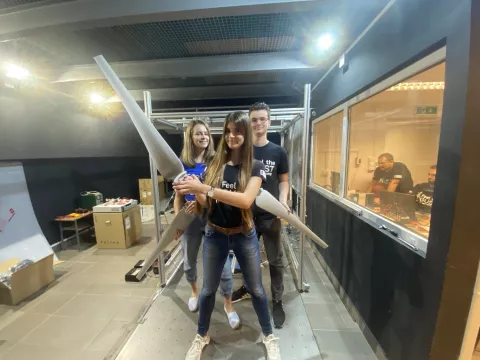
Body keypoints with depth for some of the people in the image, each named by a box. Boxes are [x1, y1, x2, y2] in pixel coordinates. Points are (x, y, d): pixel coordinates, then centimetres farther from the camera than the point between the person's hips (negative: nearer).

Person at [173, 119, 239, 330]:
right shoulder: (182, 163, -1)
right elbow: (178, 195, 3)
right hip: (190, 218, 2)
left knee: (222, 262, 4)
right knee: (189, 261, 21)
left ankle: (228, 305, 27)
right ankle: (194, 291, 51)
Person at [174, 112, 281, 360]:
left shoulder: (255, 167, -11)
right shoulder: (214, 165, -2)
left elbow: (246, 200, -28)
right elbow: (205, 202, 1)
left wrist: (204, 188, -34)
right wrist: (195, 191, -22)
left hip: (244, 236, -2)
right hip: (214, 235, 2)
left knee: (256, 289, 16)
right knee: (208, 289, 18)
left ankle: (269, 336, 43)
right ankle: (201, 336, 46)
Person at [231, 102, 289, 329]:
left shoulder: (278, 152, -1)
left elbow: (283, 180, 4)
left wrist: (283, 200, -13)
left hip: (271, 215, -1)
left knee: (275, 260, 11)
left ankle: (277, 302, 32)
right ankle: (248, 288, 46)